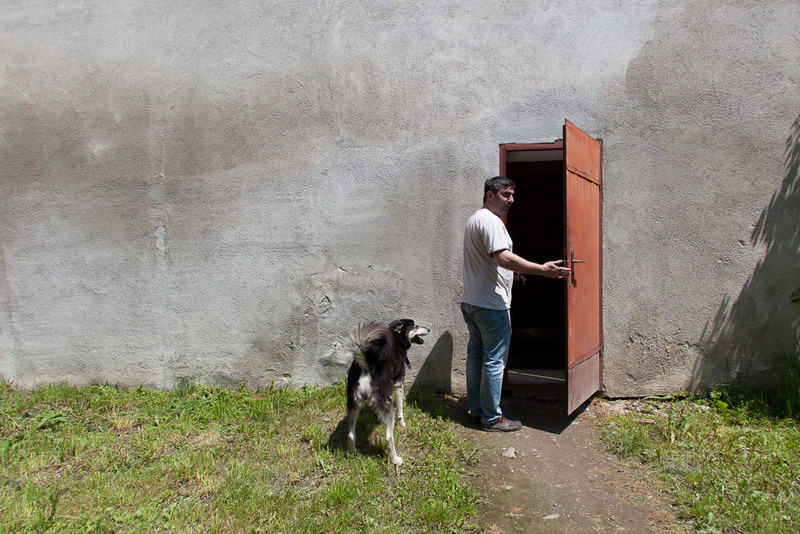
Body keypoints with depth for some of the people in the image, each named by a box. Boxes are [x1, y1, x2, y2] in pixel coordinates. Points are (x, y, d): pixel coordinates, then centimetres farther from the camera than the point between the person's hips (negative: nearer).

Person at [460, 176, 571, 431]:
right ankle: (491, 418, 6)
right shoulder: (490, 221, -16)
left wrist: (510, 269, 33)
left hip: (471, 302, 10)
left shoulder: (474, 220, 17)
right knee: (494, 360, -2)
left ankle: (475, 410, 24)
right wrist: (543, 270, -29)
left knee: (476, 354, 14)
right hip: (491, 304, -10)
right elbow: (504, 258, -29)